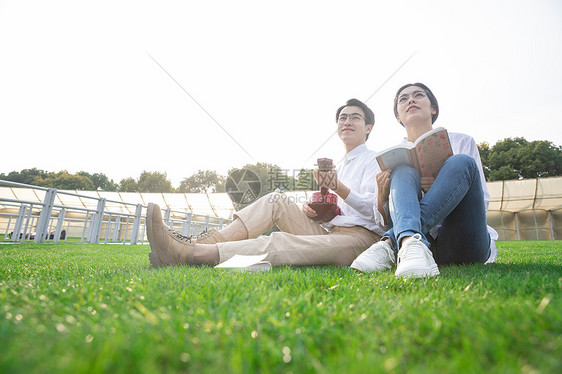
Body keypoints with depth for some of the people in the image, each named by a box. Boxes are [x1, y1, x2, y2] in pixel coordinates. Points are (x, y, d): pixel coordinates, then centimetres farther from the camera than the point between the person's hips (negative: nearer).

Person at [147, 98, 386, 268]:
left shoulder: (375, 161, 5)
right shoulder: (339, 166, 28)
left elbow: (372, 210, -12)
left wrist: (338, 187, -31)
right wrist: (310, 210, 1)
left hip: (360, 237, -6)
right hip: (327, 231, 6)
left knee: (279, 243, -34)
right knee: (276, 201, -14)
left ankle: (189, 254, -43)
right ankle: (199, 244, -27)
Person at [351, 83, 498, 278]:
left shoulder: (461, 142, 14)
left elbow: (482, 202, 8)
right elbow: (384, 222, 9)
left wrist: (445, 188, -13)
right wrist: (381, 196, -14)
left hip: (466, 246, 1)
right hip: (425, 239, 0)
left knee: (461, 162, -21)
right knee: (403, 171, -20)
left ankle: (391, 244, -34)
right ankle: (410, 244, -48)